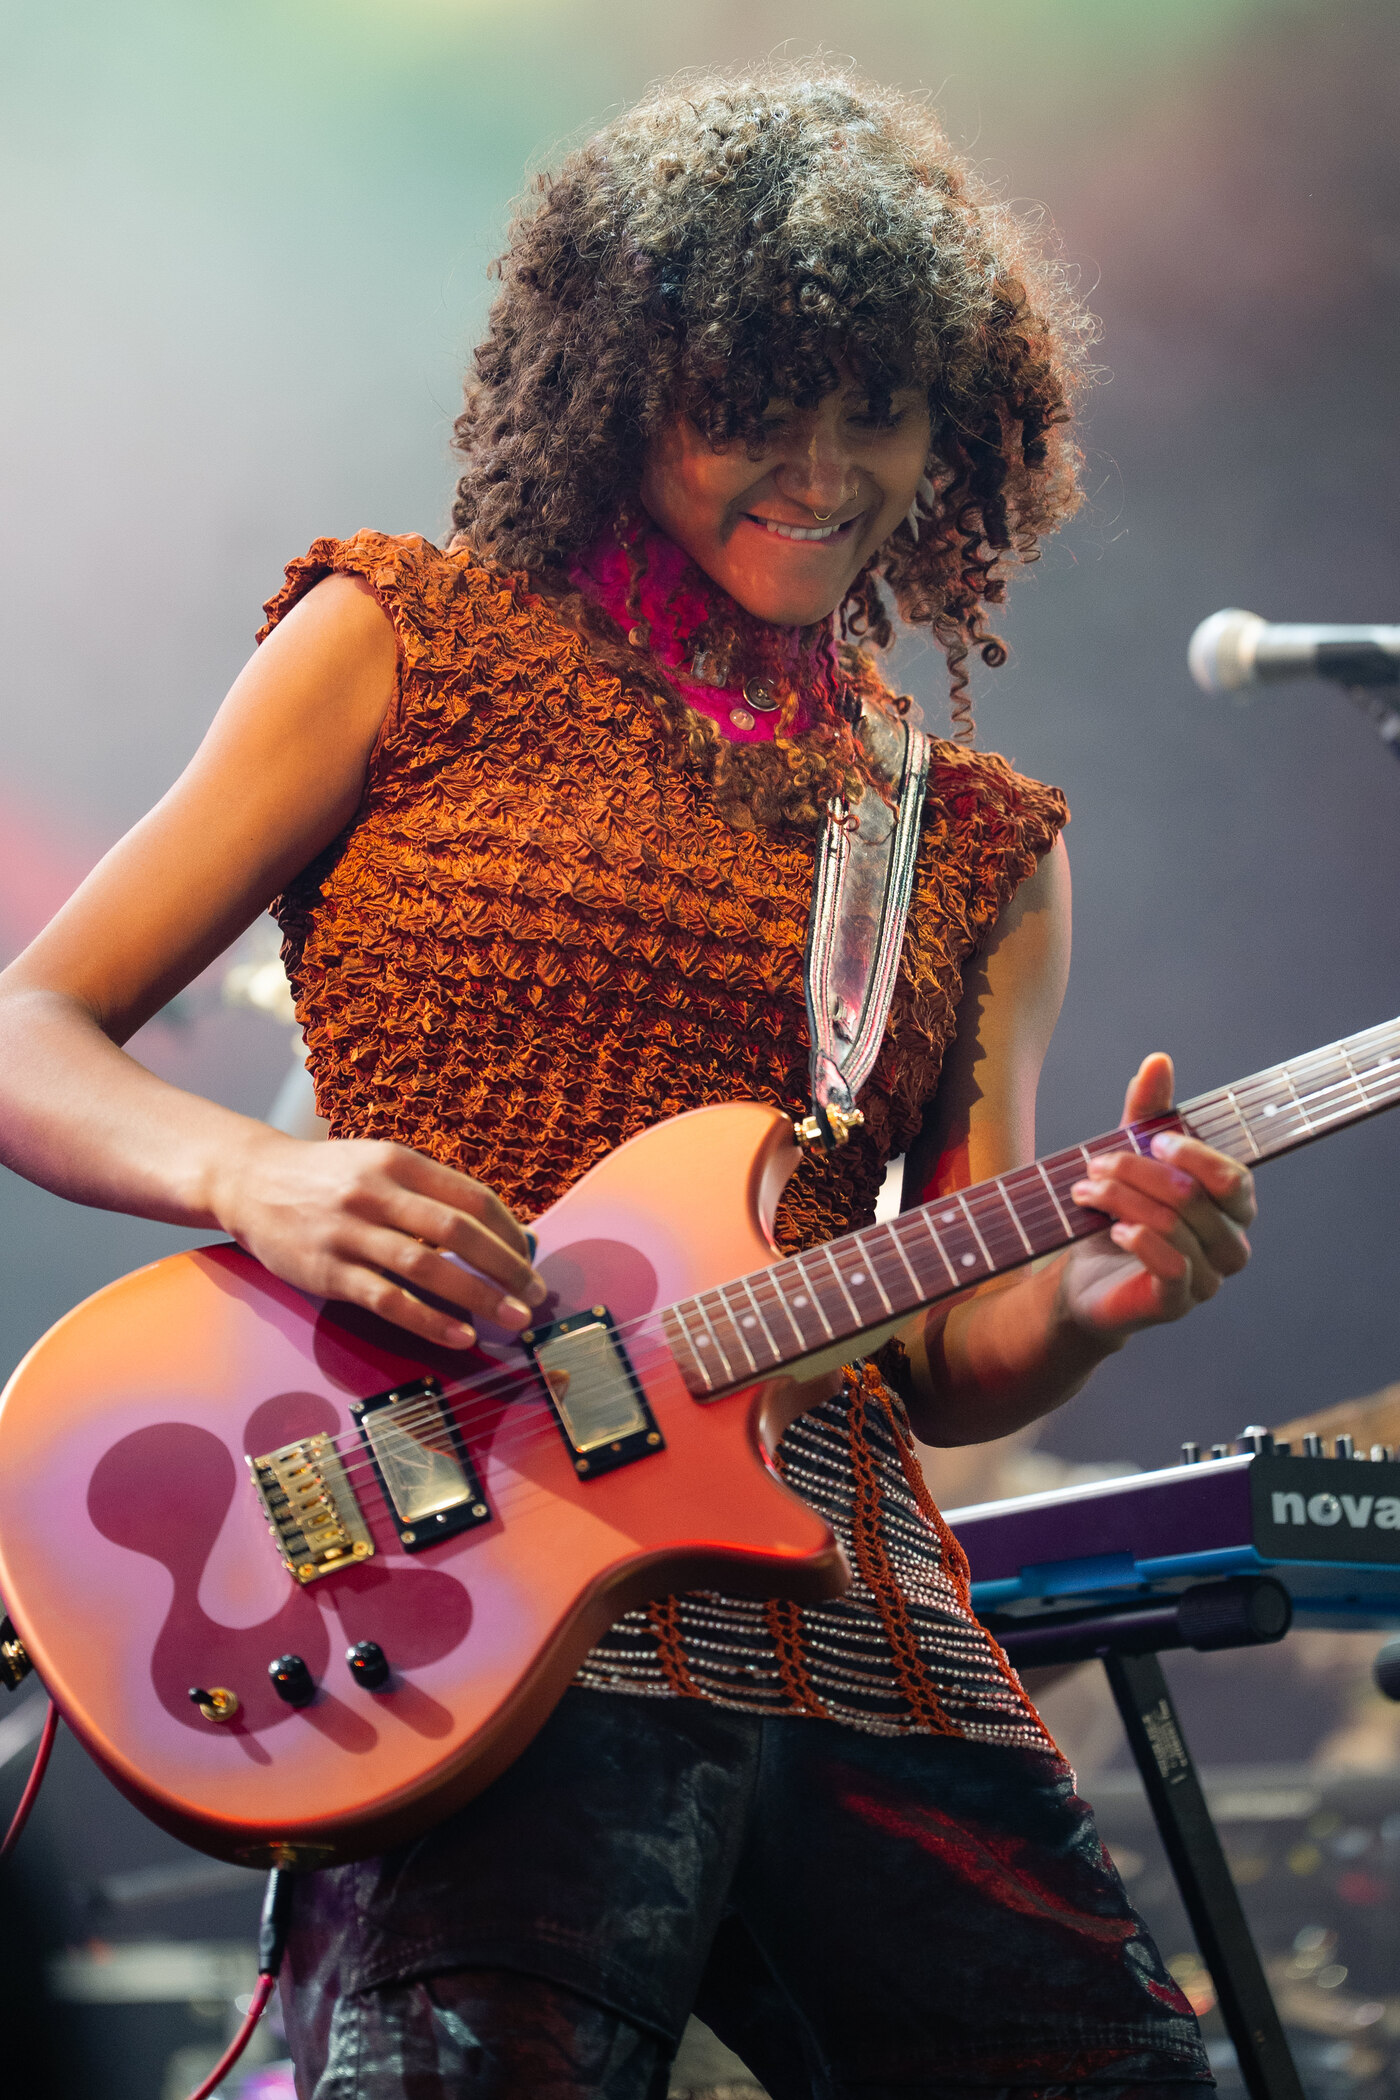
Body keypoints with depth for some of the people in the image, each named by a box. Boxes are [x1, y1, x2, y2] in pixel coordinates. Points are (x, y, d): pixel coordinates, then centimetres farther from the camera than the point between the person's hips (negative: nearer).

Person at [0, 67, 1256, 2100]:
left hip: (853, 1630, 4)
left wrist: (1090, 1296, -6)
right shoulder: (409, 641, 12)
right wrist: (255, 1177, -12)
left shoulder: (979, 849, 21)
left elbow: (939, 1360, 16)